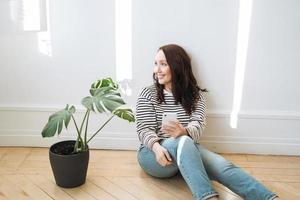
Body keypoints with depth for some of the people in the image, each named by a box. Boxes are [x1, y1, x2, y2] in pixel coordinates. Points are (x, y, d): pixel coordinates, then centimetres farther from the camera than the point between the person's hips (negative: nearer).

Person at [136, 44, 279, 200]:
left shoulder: (196, 94, 9)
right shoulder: (148, 94, 3)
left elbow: (198, 125, -7)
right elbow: (144, 129, -6)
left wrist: (184, 132, -32)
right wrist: (157, 147, -29)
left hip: (187, 151, 3)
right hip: (153, 154, -2)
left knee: (220, 164, -30)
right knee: (183, 141, -38)